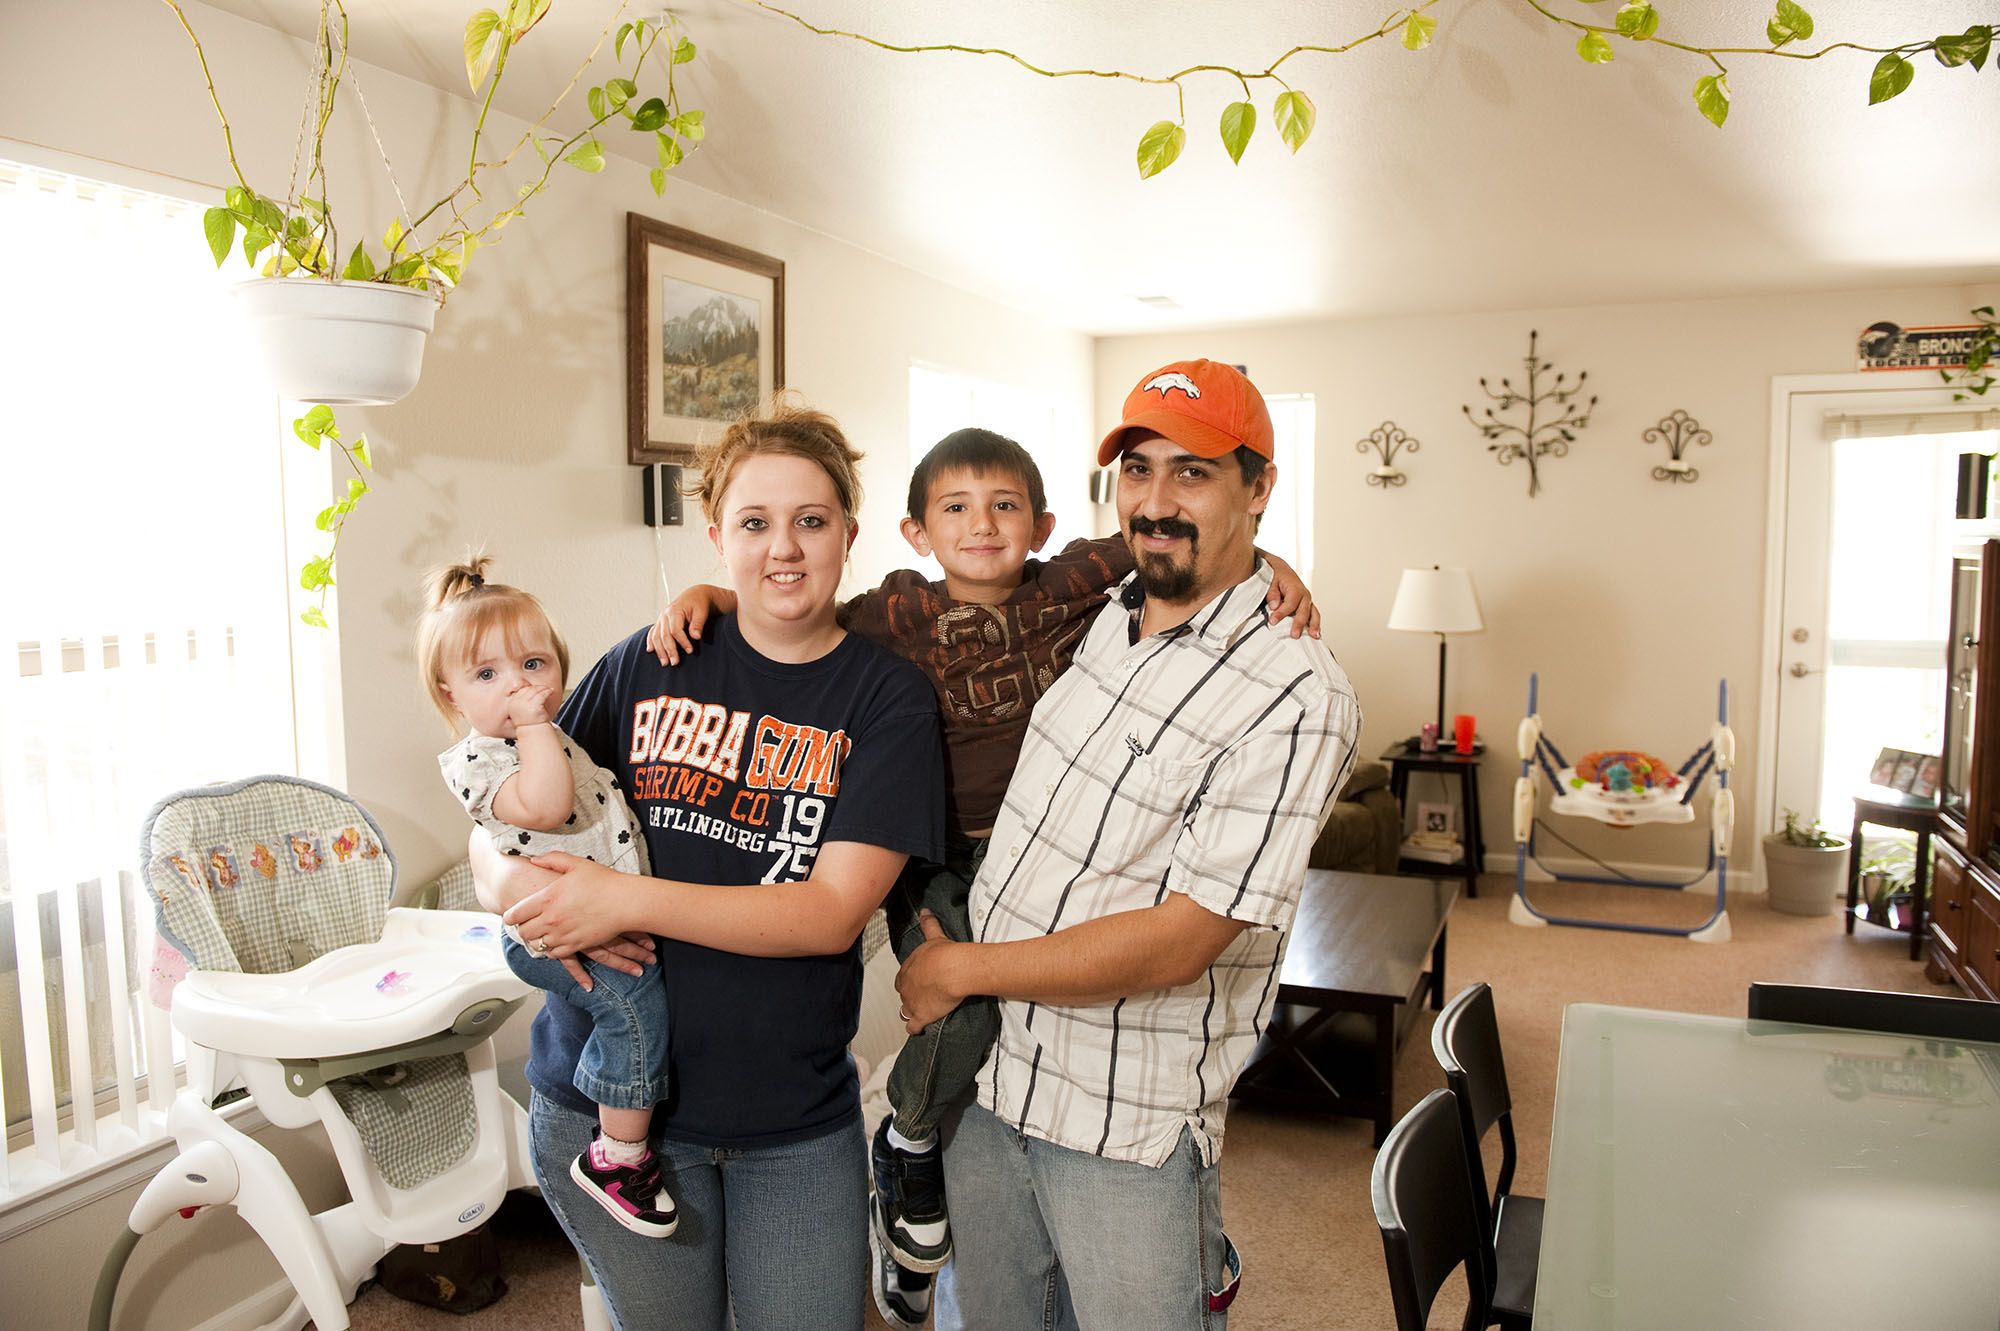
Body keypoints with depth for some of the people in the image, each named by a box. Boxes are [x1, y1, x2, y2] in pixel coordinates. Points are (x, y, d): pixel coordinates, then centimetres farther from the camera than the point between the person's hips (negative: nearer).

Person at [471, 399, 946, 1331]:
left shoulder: (885, 697, -7)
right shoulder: (649, 667, -1)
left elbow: (833, 911, -15)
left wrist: (624, 899, -22)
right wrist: (522, 889, -18)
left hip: (796, 1122, -1)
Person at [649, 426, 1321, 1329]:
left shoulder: (1066, 589, 0)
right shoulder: (902, 613, -3)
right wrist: (704, 596, -9)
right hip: (939, 858, -3)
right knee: (970, 1011, -25)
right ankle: (905, 1148, 9)